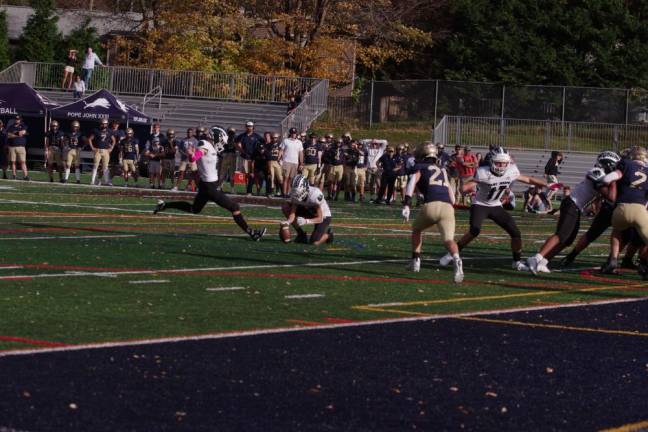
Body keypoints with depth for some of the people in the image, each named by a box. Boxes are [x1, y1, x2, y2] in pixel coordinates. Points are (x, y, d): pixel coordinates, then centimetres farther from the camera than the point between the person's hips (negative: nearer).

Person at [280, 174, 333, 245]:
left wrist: (306, 221, -44)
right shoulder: (295, 194, -20)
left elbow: (320, 219, -29)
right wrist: (288, 222, -39)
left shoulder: (315, 195, -36)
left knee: (314, 243, -23)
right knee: (285, 207, -14)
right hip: (310, 212, 6)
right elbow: (292, 213, -17)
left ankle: (327, 234, 13)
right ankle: (301, 234, -1)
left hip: (323, 216, -6)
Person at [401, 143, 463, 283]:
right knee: (448, 239, -9)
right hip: (448, 207, 2)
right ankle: (456, 260, -40)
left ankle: (415, 260, 25)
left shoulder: (420, 168, 18)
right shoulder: (443, 171, 31)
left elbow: (412, 182, -3)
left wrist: (407, 205, -10)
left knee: (416, 229, 28)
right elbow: (452, 197, 29)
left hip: (431, 206, -2)